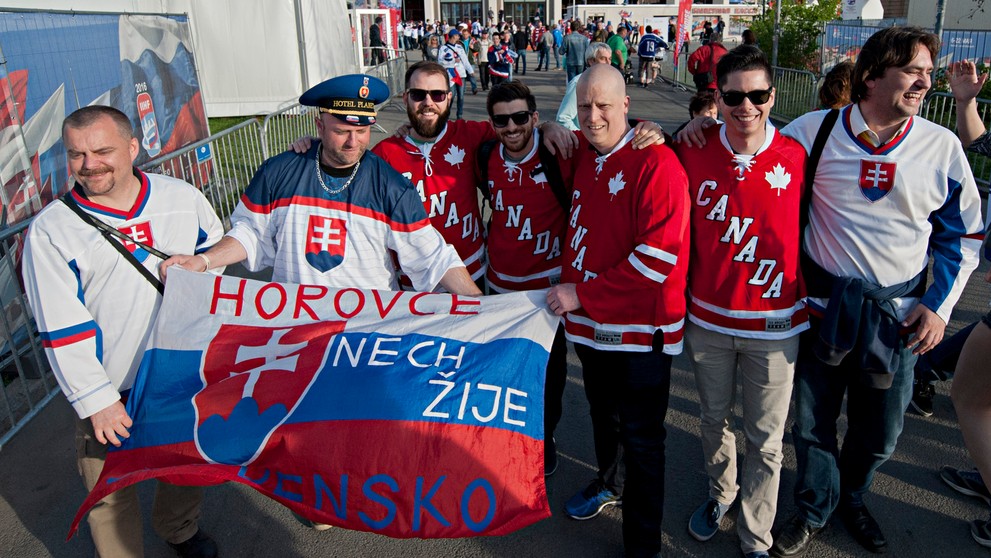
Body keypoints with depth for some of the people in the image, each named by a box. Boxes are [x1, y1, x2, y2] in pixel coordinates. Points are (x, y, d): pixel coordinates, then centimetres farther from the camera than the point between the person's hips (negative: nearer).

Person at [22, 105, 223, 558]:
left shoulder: (183, 198, -5)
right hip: (111, 390, -3)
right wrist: (96, 401, -13)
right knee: (111, 493, 11)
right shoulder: (51, 231, -12)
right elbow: (62, 330, -12)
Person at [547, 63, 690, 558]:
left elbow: (658, 257, -23)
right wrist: (566, 285, 9)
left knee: (641, 440, 6)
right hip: (589, 323, 7)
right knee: (603, 416, 26)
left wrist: (582, 294, -21)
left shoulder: (656, 163, -17)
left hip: (638, 330, -7)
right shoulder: (584, 159, 6)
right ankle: (609, 484, 51)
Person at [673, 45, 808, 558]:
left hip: (773, 325, -1)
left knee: (765, 440, 10)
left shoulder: (797, 158, -10)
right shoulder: (692, 154, -7)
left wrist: (811, 299, 4)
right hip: (708, 319, 2)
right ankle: (720, 493, 49)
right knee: (715, 420, 21)